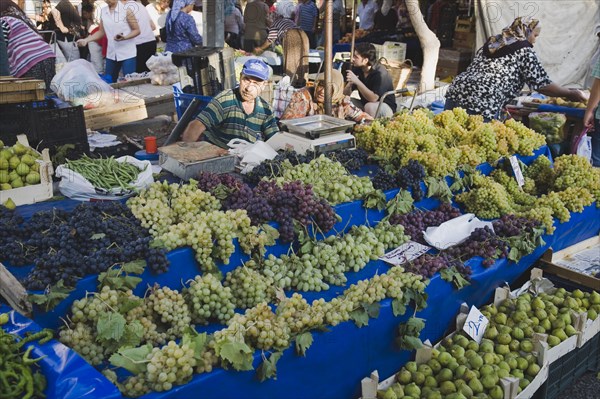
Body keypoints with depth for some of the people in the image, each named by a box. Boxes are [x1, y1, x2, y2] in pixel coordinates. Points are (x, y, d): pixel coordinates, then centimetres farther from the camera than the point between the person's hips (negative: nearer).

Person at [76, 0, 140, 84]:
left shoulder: (126, 10, -7)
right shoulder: (103, 11, 6)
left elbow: (137, 30, -5)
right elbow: (101, 32, 13)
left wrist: (124, 37, -22)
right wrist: (86, 40, 2)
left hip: (127, 54, -5)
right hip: (111, 54, 5)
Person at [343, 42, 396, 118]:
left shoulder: (380, 73, -23)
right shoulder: (356, 69, -4)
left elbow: (373, 98, -33)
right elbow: (346, 93, -4)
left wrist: (357, 81, -37)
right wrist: (350, 83, -27)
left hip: (386, 107, -6)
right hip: (365, 104, 6)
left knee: (370, 106, -35)